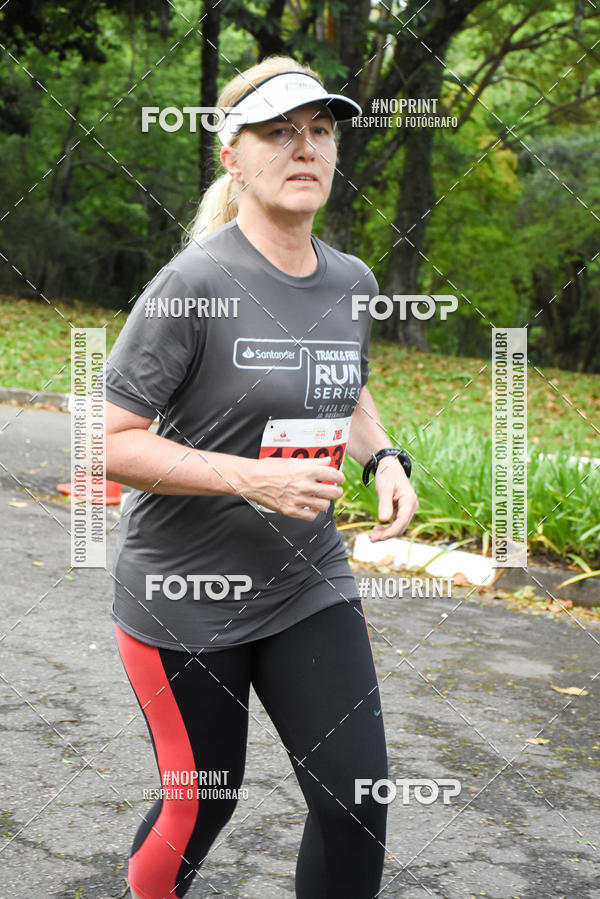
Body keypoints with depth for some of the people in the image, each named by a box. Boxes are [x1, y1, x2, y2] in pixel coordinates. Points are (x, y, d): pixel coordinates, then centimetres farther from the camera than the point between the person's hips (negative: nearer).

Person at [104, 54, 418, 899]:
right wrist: (254, 479, -26)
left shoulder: (354, 283, 2)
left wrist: (385, 459, 1)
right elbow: (112, 445, -16)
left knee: (356, 801, 1)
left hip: (309, 584, 5)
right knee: (201, 804, 10)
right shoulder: (195, 283, -17)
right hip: (184, 597, -5)